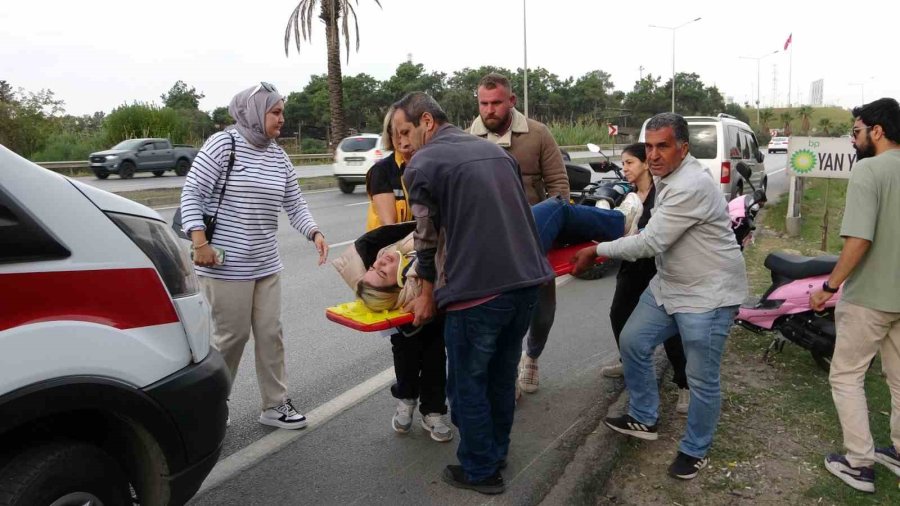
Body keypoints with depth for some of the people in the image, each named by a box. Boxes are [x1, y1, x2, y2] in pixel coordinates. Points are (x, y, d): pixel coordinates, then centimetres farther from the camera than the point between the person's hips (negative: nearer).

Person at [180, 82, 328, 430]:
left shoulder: (278, 156, 9)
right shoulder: (222, 144, -9)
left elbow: (295, 204, 11)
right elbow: (192, 194, -10)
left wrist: (314, 233, -6)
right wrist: (199, 241, -19)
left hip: (266, 265, 6)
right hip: (226, 266, -6)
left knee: (270, 333, 9)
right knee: (232, 335, 1)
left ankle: (275, 405, 21)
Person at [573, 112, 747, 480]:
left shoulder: (690, 186, -26)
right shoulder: (666, 177, 6)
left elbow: (649, 243, -26)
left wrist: (596, 251, -17)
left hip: (708, 294, -9)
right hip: (669, 285, 10)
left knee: (701, 379, 2)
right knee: (632, 342, 11)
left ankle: (695, 450, 22)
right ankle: (644, 419, 29)